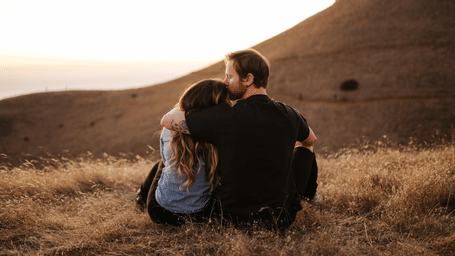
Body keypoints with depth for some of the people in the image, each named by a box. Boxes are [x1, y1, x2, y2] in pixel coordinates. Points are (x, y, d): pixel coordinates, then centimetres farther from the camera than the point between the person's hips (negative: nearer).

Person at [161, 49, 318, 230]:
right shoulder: (289, 116, -10)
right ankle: (308, 196, 56)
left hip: (233, 217, -1)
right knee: (304, 148, 27)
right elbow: (311, 140, 14)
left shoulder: (224, 117, -23)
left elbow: (167, 120, -15)